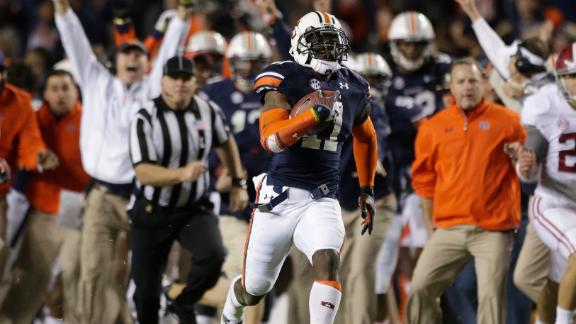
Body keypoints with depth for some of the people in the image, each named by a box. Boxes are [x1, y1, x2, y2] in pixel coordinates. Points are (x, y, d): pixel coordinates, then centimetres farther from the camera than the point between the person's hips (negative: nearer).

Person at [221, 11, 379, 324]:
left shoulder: (353, 89, 7)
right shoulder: (284, 80, -8)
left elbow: (365, 139, 26)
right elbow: (270, 139, -20)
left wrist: (366, 190, 24)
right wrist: (313, 115, -31)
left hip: (322, 200, 2)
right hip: (280, 196, -2)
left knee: (328, 262, -27)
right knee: (254, 291, 11)